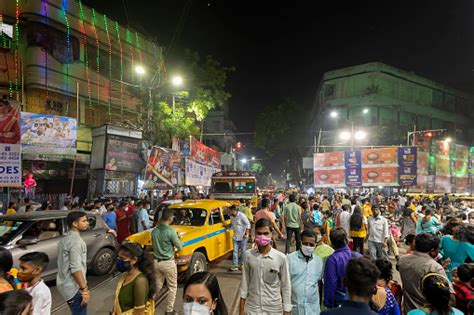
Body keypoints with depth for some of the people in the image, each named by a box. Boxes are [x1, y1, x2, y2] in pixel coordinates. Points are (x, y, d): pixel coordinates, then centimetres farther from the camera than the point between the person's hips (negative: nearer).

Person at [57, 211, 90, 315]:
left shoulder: (66, 238, 10)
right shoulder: (76, 240, -21)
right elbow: (75, 268, -25)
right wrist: (84, 289, -22)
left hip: (66, 284, 10)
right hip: (73, 287, -10)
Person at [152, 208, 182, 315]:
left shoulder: (154, 231, -1)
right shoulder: (170, 231, -21)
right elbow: (180, 247, -12)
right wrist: (177, 239, 7)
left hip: (156, 262, 6)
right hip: (168, 263, -6)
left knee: (157, 286, 21)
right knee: (172, 287, 11)